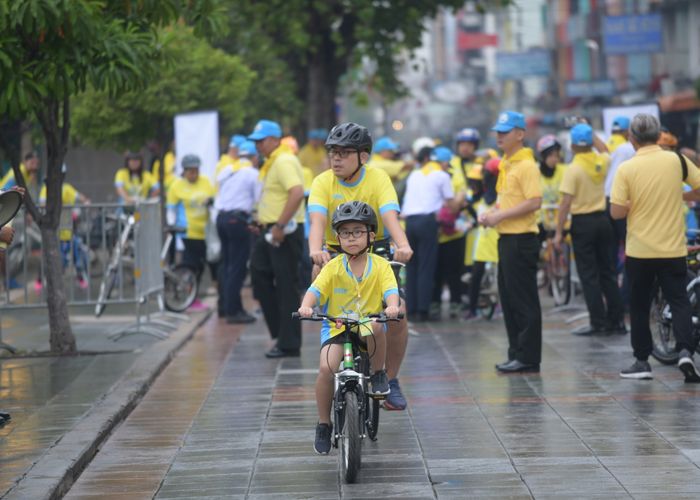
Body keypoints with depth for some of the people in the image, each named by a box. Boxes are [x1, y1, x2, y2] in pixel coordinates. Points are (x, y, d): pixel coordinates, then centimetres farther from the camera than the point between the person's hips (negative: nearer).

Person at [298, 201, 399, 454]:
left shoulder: (380, 265, 0)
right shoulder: (333, 267, -1)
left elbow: (390, 290, -13)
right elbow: (316, 289, -12)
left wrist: (392, 306, -36)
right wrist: (306, 306, -34)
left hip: (368, 324, 0)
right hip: (336, 326, 0)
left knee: (376, 327, -38)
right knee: (326, 367, -24)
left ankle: (378, 374, -10)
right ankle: (323, 424, -5)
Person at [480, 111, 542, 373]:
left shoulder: (527, 166, -13)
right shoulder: (506, 164, 15)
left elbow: (534, 202, -21)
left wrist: (501, 215, -19)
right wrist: (491, 213, 8)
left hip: (522, 239, -10)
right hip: (506, 237, 10)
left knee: (524, 300, -5)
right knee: (508, 299, 12)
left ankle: (528, 358, -1)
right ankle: (516, 353, 19)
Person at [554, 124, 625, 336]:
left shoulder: (574, 169, -15)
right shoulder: (601, 162, 1)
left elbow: (566, 203, -17)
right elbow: (605, 150, 28)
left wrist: (558, 232, -12)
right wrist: (590, 132, 28)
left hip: (582, 223, -5)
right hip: (602, 220, 5)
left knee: (589, 275, -1)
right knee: (607, 272, 12)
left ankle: (598, 323, -2)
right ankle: (617, 320, 14)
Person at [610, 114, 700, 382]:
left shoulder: (626, 169, -10)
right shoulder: (676, 161, -5)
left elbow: (616, 212, -12)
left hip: (639, 250, -1)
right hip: (673, 249, 1)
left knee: (639, 306, 11)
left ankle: (642, 361, 16)